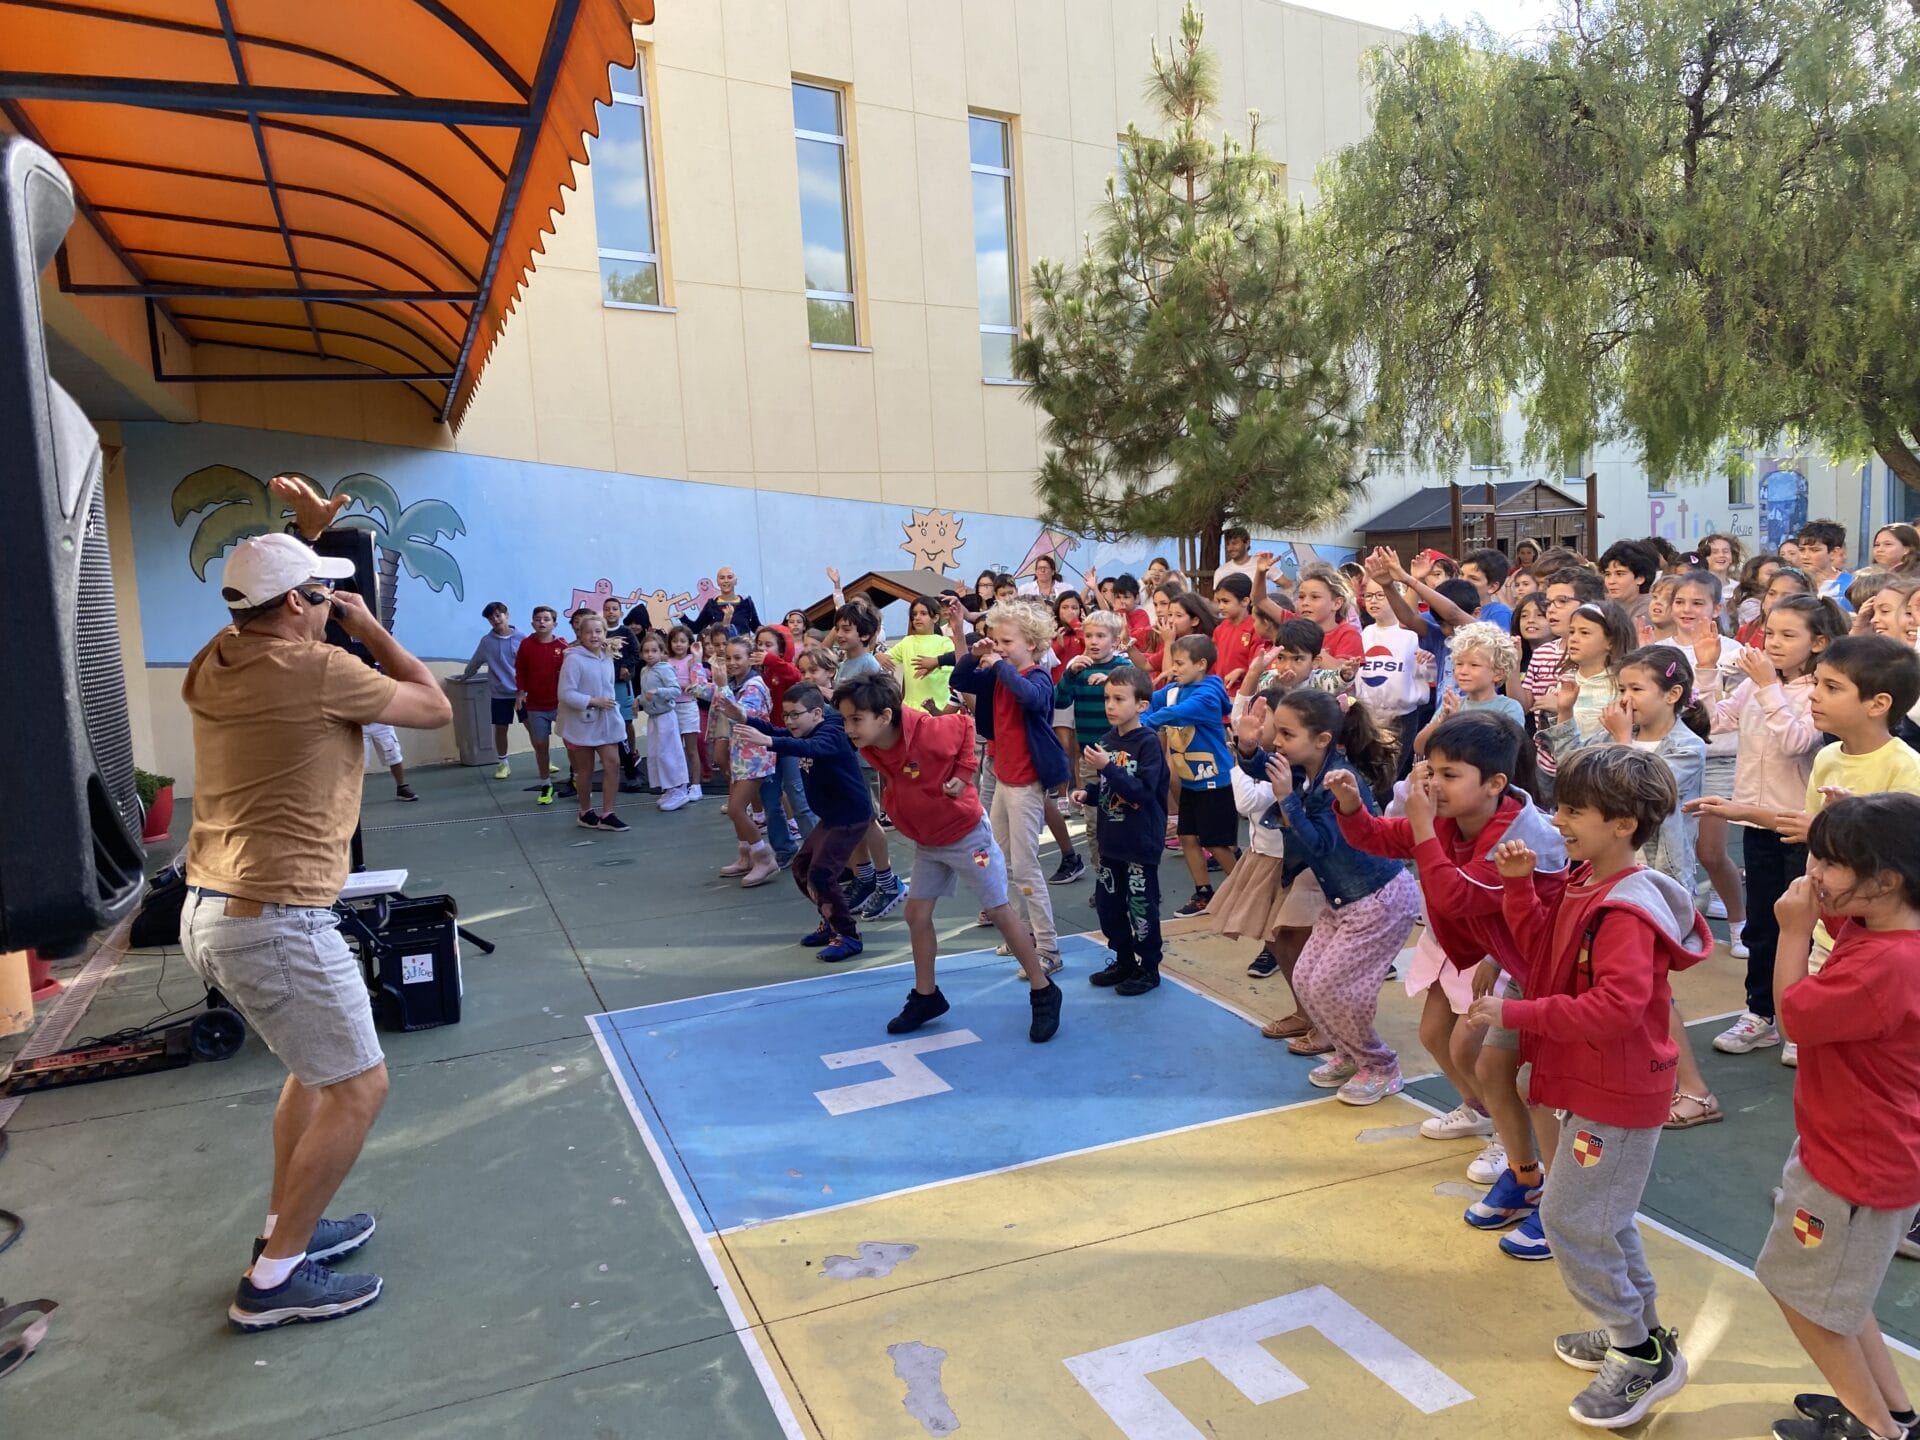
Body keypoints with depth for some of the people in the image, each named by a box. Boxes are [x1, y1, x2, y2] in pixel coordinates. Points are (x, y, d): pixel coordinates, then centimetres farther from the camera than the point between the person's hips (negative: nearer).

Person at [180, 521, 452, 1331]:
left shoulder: (215, 664, 6)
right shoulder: (320, 671, -18)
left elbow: (273, 597, 30)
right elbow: (436, 708, -4)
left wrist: (304, 536, 23)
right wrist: (370, 627, 3)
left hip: (210, 912, 9)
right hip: (274, 922, -9)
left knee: (316, 1065, 26)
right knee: (358, 1089, 3)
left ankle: (286, 1229, 37)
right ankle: (274, 1280, 11)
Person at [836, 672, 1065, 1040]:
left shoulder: (930, 733, -32)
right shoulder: (869, 749, -13)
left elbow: (964, 725, -11)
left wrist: (963, 773, -17)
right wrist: (893, 794, -6)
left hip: (967, 834, -6)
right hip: (926, 843, 6)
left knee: (999, 911, 1)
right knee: (916, 914, 7)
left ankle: (1043, 993, 15)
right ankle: (926, 997, 25)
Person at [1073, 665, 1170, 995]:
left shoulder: (1148, 742, -17)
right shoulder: (1107, 740, 5)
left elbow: (1144, 791, -25)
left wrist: (1107, 767, -30)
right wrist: (1087, 793, -2)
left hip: (1140, 842, -7)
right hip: (1110, 839, 7)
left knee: (1141, 906, 4)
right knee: (1107, 903, 15)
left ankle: (1148, 968, 20)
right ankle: (1123, 960, 32)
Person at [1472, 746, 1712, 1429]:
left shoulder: (1624, 912, -27)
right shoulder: (1586, 884, 2)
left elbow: (1616, 1006, -35)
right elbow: (1545, 946, 11)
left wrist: (1517, 1014, -31)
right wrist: (1519, 886, -1)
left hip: (1617, 1096, -10)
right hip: (1595, 1084, 10)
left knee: (1568, 1218, -1)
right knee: (1601, 1216, 23)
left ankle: (1645, 1358, 15)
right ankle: (1636, 1330, 41)